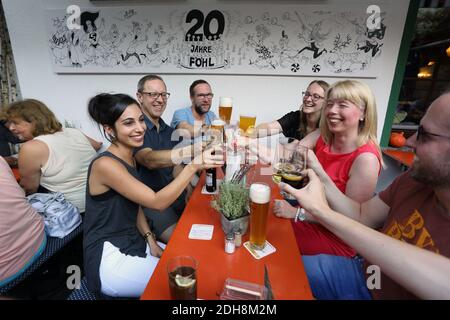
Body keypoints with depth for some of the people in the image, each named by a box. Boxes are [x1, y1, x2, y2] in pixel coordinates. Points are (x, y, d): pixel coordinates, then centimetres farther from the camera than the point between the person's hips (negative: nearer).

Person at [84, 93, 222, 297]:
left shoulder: (129, 157, 5)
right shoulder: (105, 164, -23)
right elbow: (157, 202, -28)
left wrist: (151, 241, 0)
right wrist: (194, 166, -38)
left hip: (133, 243, 8)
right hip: (109, 260, -7)